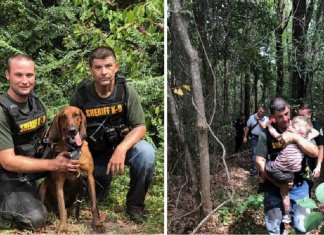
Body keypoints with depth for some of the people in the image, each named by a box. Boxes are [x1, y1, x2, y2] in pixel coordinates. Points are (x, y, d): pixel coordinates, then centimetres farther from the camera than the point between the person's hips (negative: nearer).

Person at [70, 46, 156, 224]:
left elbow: (140, 127, -15)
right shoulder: (81, 95, -12)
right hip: (94, 153, 1)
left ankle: (135, 204, -8)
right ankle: (102, 178, 27)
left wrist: (121, 149, -33)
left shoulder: (126, 91, -14)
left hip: (122, 145, -1)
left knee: (146, 153, -31)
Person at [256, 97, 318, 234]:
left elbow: (315, 153, -12)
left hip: (298, 185, 1)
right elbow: (260, 161, -7)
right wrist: (276, 181, -14)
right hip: (274, 186, -1)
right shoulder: (266, 134, -7)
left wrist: (295, 138, -24)